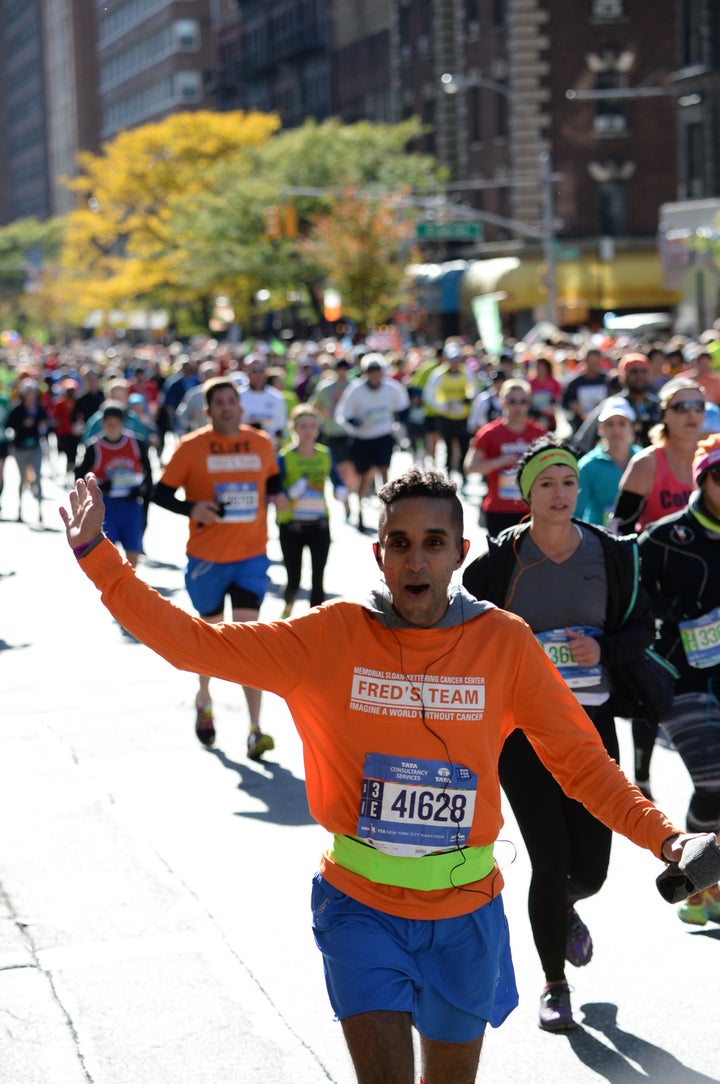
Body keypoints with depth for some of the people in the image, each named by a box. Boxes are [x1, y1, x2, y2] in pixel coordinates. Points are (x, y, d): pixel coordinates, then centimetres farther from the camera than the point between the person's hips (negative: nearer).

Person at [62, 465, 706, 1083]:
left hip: (465, 908, 2)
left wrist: (664, 837, -15)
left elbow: (580, 760, -2)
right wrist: (96, 555, -16)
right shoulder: (332, 636, -9)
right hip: (361, 905, -1)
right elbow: (196, 644, -9)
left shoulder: (505, 642, -8)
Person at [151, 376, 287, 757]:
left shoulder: (262, 444, 3)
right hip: (207, 557, -1)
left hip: (251, 557, 1)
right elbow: (161, 493, -3)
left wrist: (277, 497, -3)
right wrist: (192, 508, -21)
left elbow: (273, 480, 20)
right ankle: (204, 701, 43)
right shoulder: (190, 447, -6)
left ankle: (255, 732, -12)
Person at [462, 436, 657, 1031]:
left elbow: (643, 627, 7)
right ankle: (554, 985, 16)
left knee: (590, 867, 3)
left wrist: (604, 649, -11)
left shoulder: (611, 554, -1)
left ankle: (566, 907, 43)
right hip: (521, 724, -2)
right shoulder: (500, 560, -7)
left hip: (590, 720, 2)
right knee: (551, 860, -8)